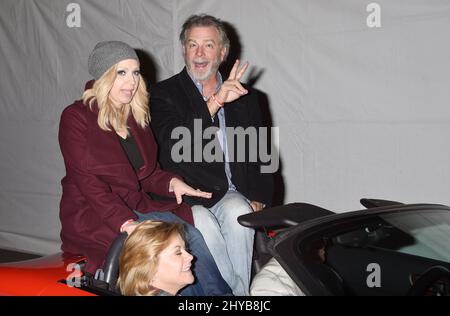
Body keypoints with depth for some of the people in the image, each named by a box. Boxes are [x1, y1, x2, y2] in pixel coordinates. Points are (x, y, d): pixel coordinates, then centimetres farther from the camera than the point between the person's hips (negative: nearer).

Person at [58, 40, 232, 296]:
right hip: (94, 216, -6)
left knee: (193, 237, -21)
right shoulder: (77, 117, -5)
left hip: (139, 209, 6)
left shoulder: (137, 117, 15)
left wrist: (171, 182, -5)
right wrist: (126, 223, -26)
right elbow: (87, 180, -15)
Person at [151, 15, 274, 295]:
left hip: (233, 194, 3)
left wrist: (258, 199, -2)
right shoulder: (165, 94, 4)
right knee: (205, 225, -33)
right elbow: (172, 148, -15)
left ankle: (240, 290, -19)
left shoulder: (245, 97, 16)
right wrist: (214, 103, -23)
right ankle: (237, 294, -18)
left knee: (239, 213, -31)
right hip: (186, 195, -2)